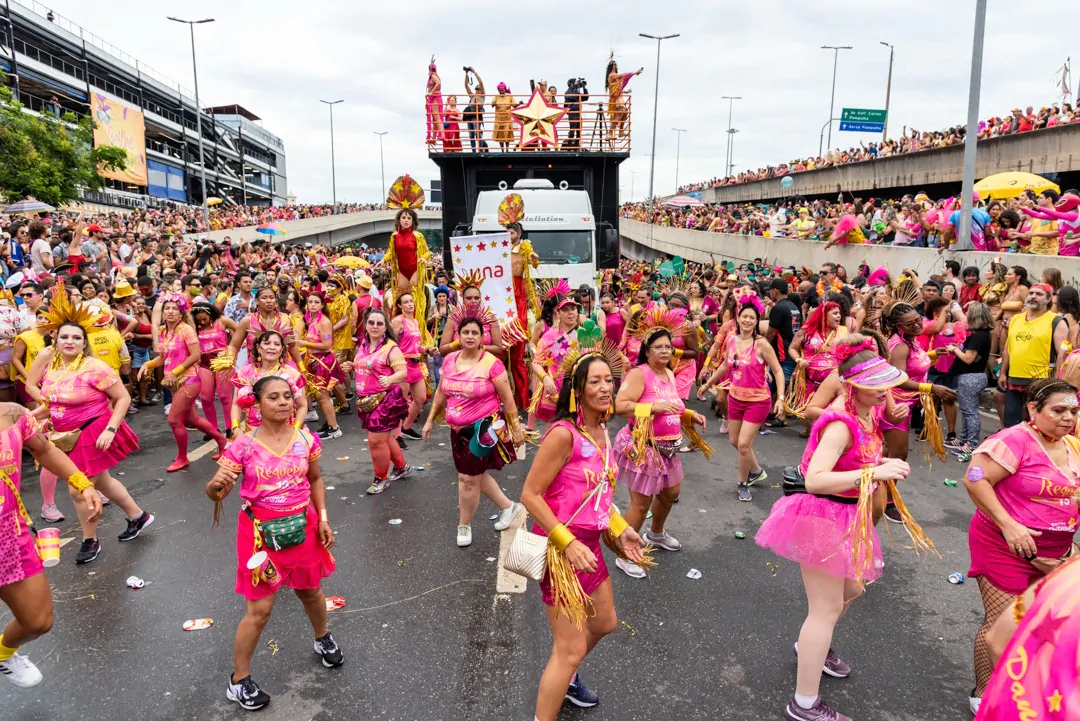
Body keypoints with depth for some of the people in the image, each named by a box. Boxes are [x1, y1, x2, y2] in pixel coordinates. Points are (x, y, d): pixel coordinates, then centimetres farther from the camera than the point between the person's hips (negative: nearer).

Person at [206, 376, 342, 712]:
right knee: (260, 609, 2)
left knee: (310, 591, 23)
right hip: (260, 531, -3)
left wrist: (323, 517, 2)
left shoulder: (306, 438, -7)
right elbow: (215, 491, -12)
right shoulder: (243, 446, -15)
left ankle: (323, 639, 53)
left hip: (302, 525, 3)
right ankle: (239, 681, 23)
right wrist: (216, 485, -35)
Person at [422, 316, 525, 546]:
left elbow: (507, 399, -10)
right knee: (476, 475, 18)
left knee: (468, 478, 1)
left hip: (483, 428, -6)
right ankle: (509, 507, 40)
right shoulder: (449, 360, 1)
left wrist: (516, 428, -8)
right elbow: (441, 393, 14)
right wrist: (430, 420, 16)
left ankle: (464, 525, 26)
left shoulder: (491, 363, -16)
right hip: (458, 429, 6)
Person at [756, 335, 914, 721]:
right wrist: (875, 472, -38)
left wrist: (883, 463, 0)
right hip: (824, 516, -10)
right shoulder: (841, 424, -28)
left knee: (851, 588, 28)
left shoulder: (866, 413, 2)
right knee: (828, 608, -3)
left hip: (847, 515, 10)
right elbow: (814, 479, -37)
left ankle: (811, 644, 52)